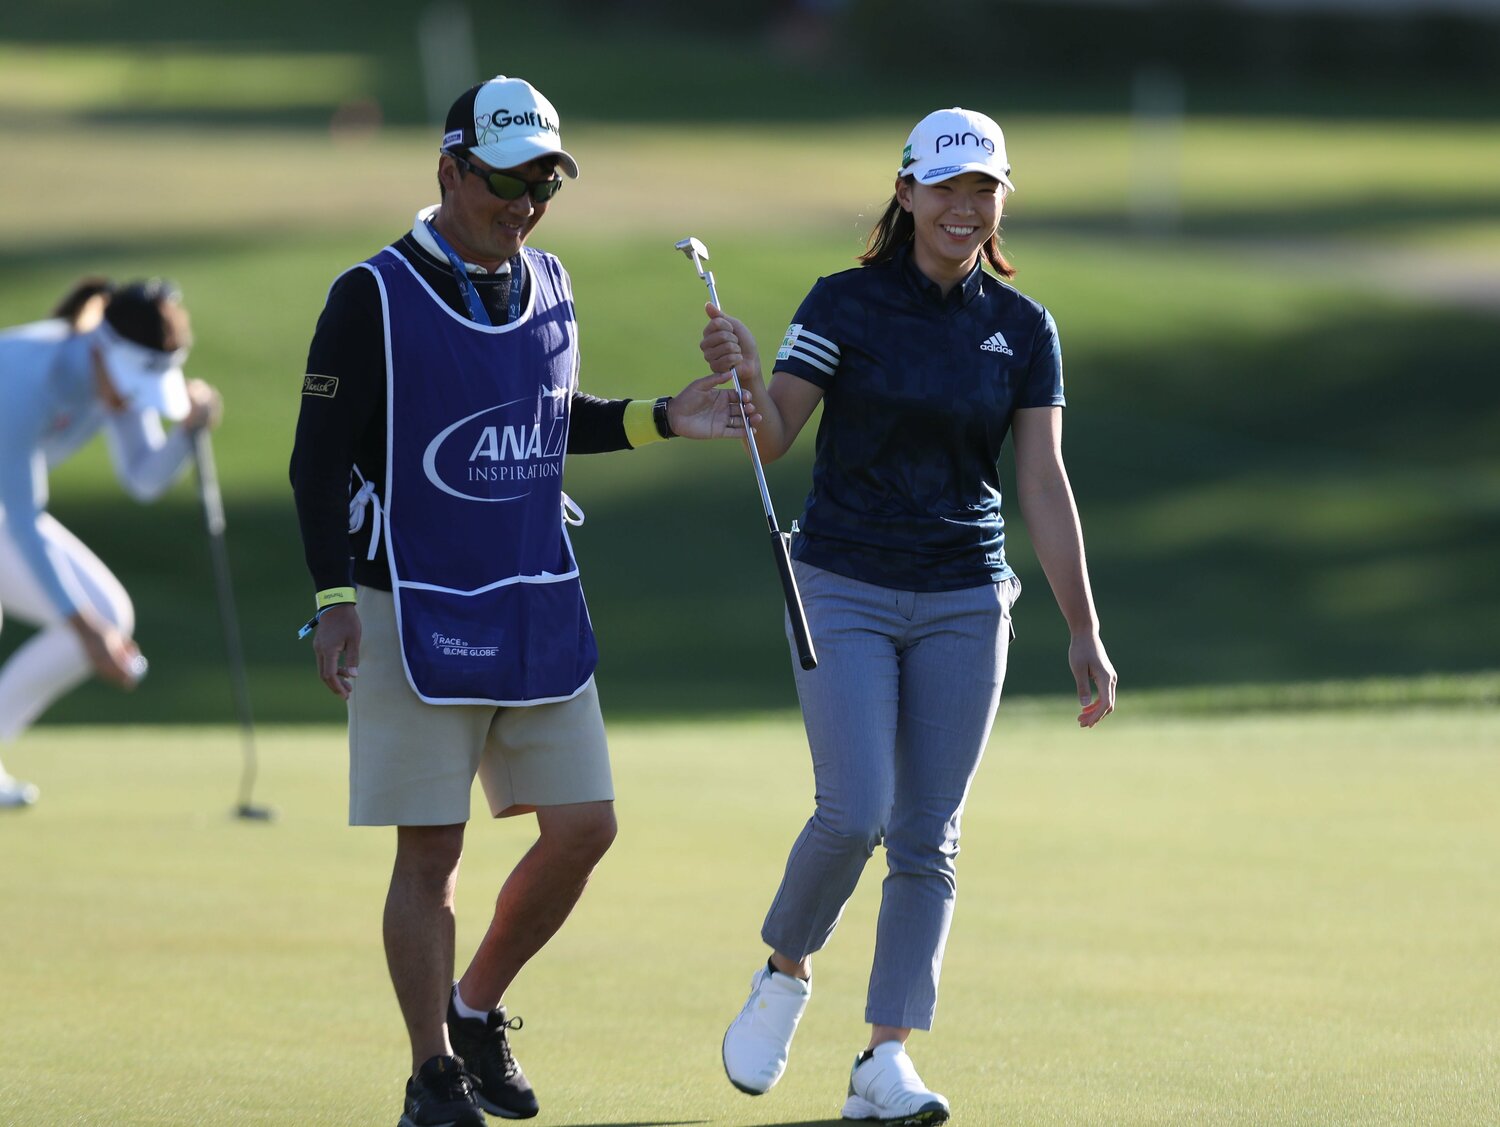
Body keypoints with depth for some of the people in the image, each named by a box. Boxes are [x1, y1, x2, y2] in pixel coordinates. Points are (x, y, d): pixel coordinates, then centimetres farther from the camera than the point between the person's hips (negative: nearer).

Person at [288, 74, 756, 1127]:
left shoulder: (548, 288, 9)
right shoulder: (375, 297, -9)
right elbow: (320, 456, -8)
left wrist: (661, 419, 9)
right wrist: (336, 596, -16)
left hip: (538, 606, 6)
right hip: (417, 611, -6)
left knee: (583, 826, 2)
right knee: (431, 850, -3)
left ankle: (476, 1010, 22)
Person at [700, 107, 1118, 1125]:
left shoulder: (1023, 329, 4)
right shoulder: (847, 305, -4)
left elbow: (1045, 480, 1)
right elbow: (773, 440, -8)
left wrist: (1084, 631, -6)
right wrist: (743, 376, -30)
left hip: (963, 602, 3)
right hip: (845, 591, -3)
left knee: (927, 839, 0)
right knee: (855, 813, -15)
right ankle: (785, 975, 13)